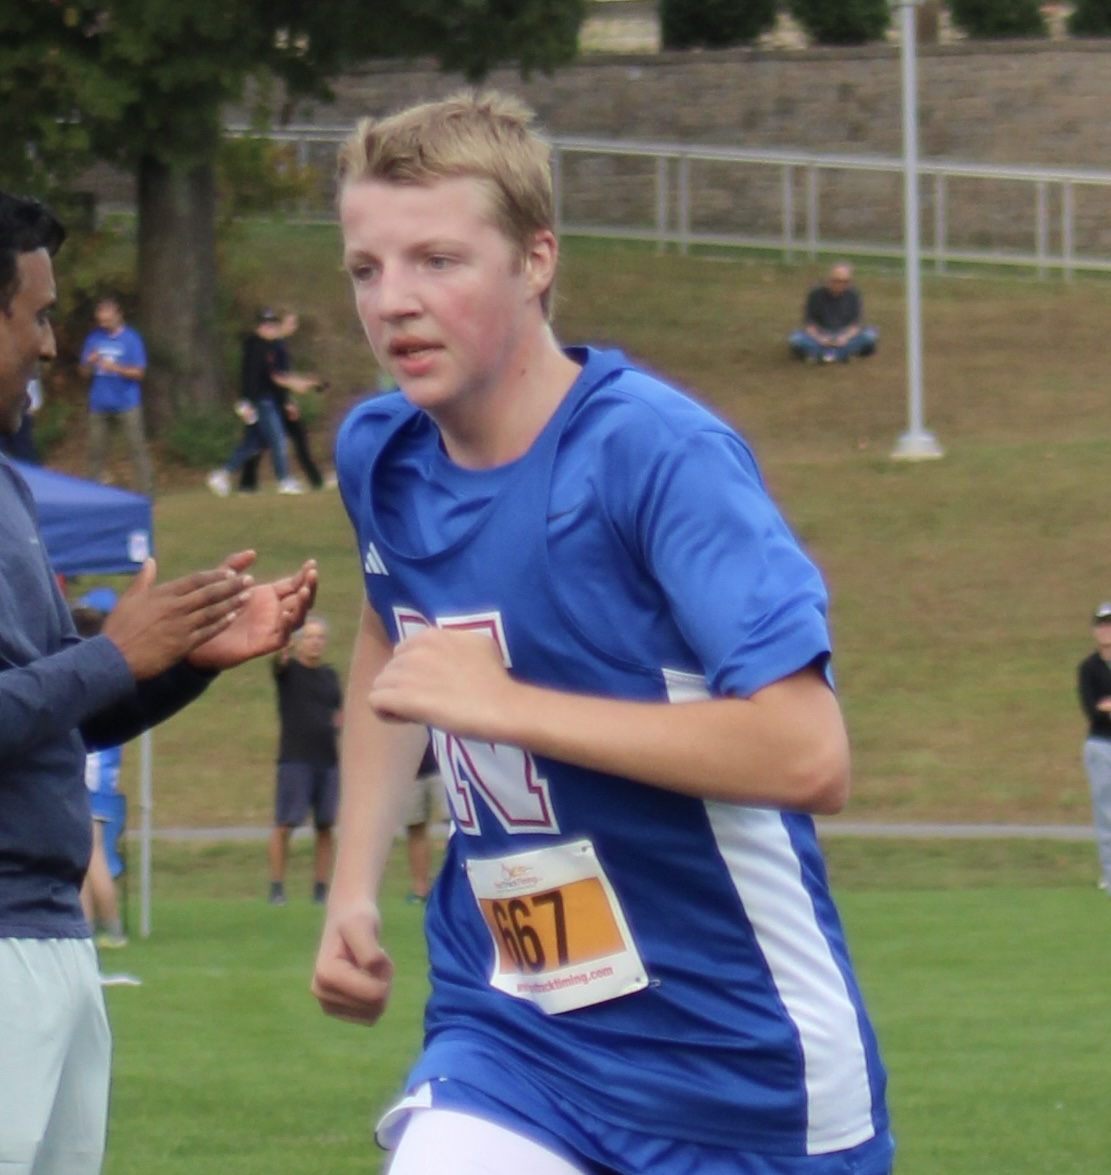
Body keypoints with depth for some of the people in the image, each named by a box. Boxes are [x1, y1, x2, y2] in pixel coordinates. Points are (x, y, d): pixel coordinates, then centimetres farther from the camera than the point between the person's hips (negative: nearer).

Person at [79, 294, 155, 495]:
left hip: (127, 403, -4)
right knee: (96, 449, 5)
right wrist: (89, 363, -14)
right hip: (99, 403, 4)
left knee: (137, 447, -8)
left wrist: (115, 368, -21)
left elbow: (139, 372, -6)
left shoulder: (131, 338, -3)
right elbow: (84, 372, 9)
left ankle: (146, 492, -7)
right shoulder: (94, 338, 7)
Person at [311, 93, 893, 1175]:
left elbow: (808, 754, -27)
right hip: (505, 1039, 4)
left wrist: (504, 702, -27)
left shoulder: (659, 454, -18)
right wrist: (354, 886, 16)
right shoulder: (379, 455, 2)